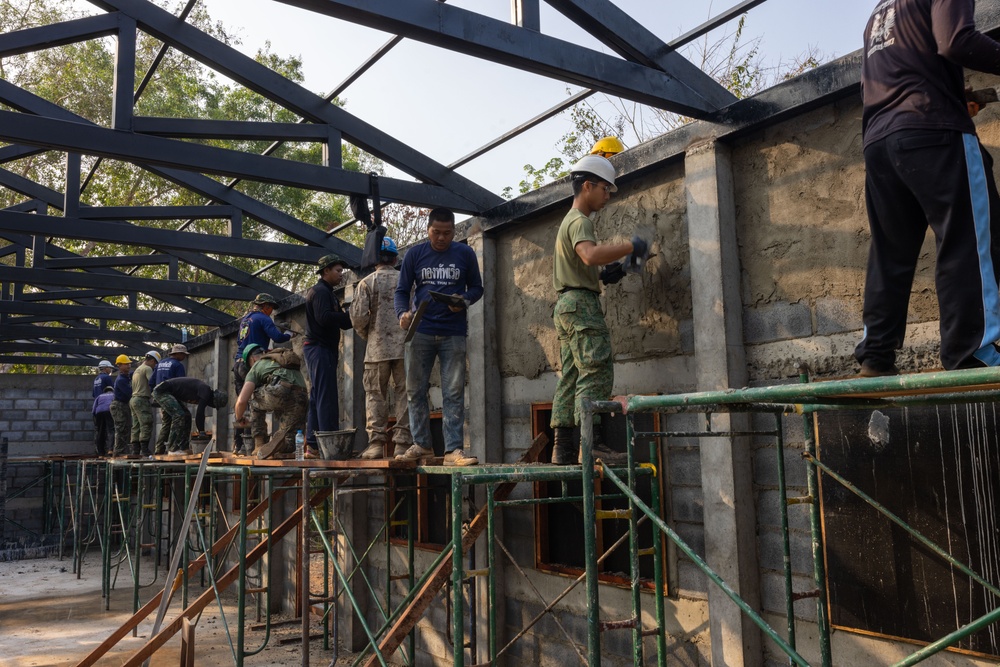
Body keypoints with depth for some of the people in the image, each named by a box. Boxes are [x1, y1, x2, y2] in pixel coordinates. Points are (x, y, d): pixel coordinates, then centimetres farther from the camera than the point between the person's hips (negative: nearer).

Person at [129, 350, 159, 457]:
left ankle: (135, 450, 3)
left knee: (136, 426, 6)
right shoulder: (147, 369, -5)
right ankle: (144, 450, -17)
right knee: (146, 425, -12)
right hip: (142, 400, -10)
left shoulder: (137, 370, 24)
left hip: (133, 399, 10)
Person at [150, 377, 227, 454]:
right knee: (179, 415, -18)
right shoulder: (205, 391, -21)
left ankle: (184, 447, 8)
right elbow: (200, 413, -23)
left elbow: (200, 414, 18)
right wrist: (202, 432, -15)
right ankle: (172, 449, -13)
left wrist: (201, 431, 18)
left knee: (186, 416, 9)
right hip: (161, 391, -11)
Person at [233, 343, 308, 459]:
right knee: (287, 443, 20)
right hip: (301, 399, 5)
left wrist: (239, 418, 35)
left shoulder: (256, 366, 22)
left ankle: (259, 445, 21)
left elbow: (242, 401, 13)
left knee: (254, 399, 30)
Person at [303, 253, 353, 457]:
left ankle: (313, 444, 12)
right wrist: (349, 315, -15)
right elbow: (324, 318, -24)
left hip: (322, 350, 11)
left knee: (317, 398, 9)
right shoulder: (320, 291, -8)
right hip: (320, 348, -11)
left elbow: (342, 323, 19)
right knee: (327, 398, -13)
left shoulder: (326, 292, 24)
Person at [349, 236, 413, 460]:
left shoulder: (366, 283, 2)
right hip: (404, 347, 1)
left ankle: (376, 443, 0)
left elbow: (358, 317, -5)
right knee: (403, 394, 4)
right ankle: (402, 443, 1)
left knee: (375, 395, 6)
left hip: (377, 348, -1)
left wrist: (367, 335, 13)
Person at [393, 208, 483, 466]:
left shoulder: (465, 254, 5)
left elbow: (476, 287, 11)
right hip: (420, 331, 1)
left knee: (454, 393, -3)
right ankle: (421, 444, 16)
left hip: (454, 333, -1)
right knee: (415, 390, 4)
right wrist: (402, 313, -14)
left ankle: (454, 449, -1)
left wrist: (464, 301, -12)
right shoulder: (415, 254, 6)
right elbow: (402, 290, 6)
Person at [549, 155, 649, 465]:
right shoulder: (580, 221, -8)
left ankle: (563, 446, 4)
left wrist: (603, 274, 13)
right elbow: (590, 254, -29)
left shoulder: (569, 221, 25)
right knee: (596, 371, -15)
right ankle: (591, 442, -20)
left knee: (571, 376, 6)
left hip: (567, 305, 10)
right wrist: (630, 247, -21)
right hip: (582, 302, -10)